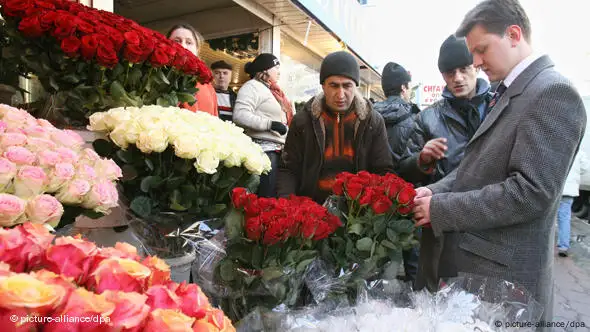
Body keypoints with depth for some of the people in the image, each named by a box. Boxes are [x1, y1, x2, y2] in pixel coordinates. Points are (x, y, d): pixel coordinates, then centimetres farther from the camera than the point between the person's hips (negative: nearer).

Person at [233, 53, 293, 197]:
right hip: (263, 149, -9)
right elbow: (240, 115, -18)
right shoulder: (253, 86, -4)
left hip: (279, 150, 9)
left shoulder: (272, 90, 23)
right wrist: (271, 124, -20)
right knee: (267, 197, -11)